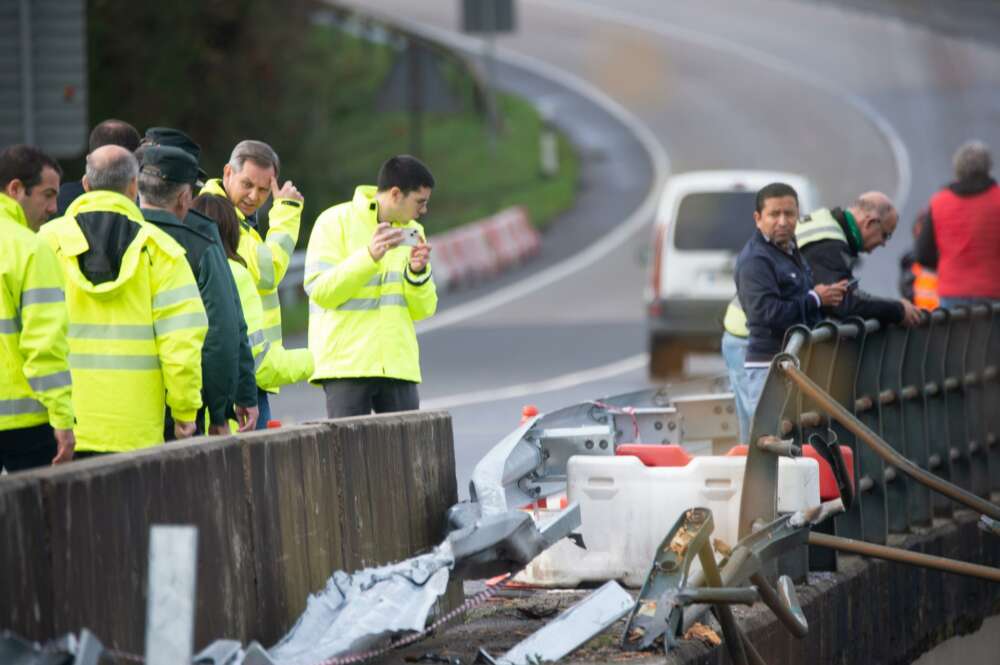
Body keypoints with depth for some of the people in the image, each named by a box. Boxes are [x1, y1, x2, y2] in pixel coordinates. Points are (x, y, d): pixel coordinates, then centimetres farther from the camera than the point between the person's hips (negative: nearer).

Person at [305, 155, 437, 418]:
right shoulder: (336, 222, -3)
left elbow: (423, 309, 11)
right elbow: (320, 291, -12)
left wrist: (418, 273, -9)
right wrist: (369, 256, -22)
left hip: (398, 364, 5)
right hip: (346, 364, -5)